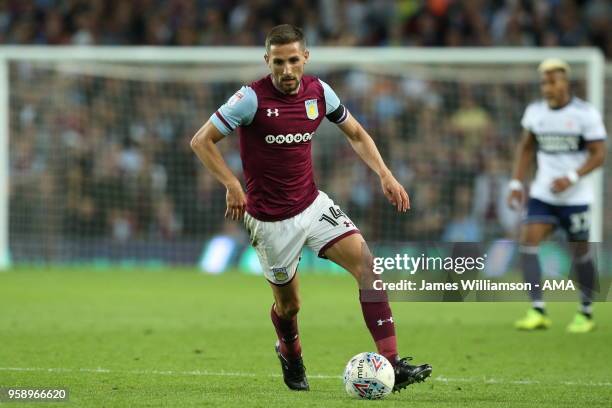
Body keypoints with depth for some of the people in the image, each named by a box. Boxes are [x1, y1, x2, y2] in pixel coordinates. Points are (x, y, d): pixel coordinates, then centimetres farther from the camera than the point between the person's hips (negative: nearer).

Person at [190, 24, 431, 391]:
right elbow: (202, 141, -12)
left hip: (313, 205, 4)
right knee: (288, 303, 8)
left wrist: (385, 174, 0)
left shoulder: (319, 92, -2)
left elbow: (356, 134, 13)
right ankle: (291, 357, 44)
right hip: (271, 220, -4)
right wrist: (233, 185, -20)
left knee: (367, 264, -15)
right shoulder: (253, 98, -17)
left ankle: (391, 364, -19)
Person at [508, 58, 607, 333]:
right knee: (527, 243, -14)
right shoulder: (535, 112, 4)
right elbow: (526, 148, 18)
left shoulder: (585, 114, -10)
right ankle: (538, 311, -17)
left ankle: (586, 313, 22)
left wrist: (572, 177, -23)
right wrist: (516, 183, 9)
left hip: (575, 197, -4)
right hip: (542, 194, 4)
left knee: (580, 252, 3)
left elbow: (599, 154, -10)